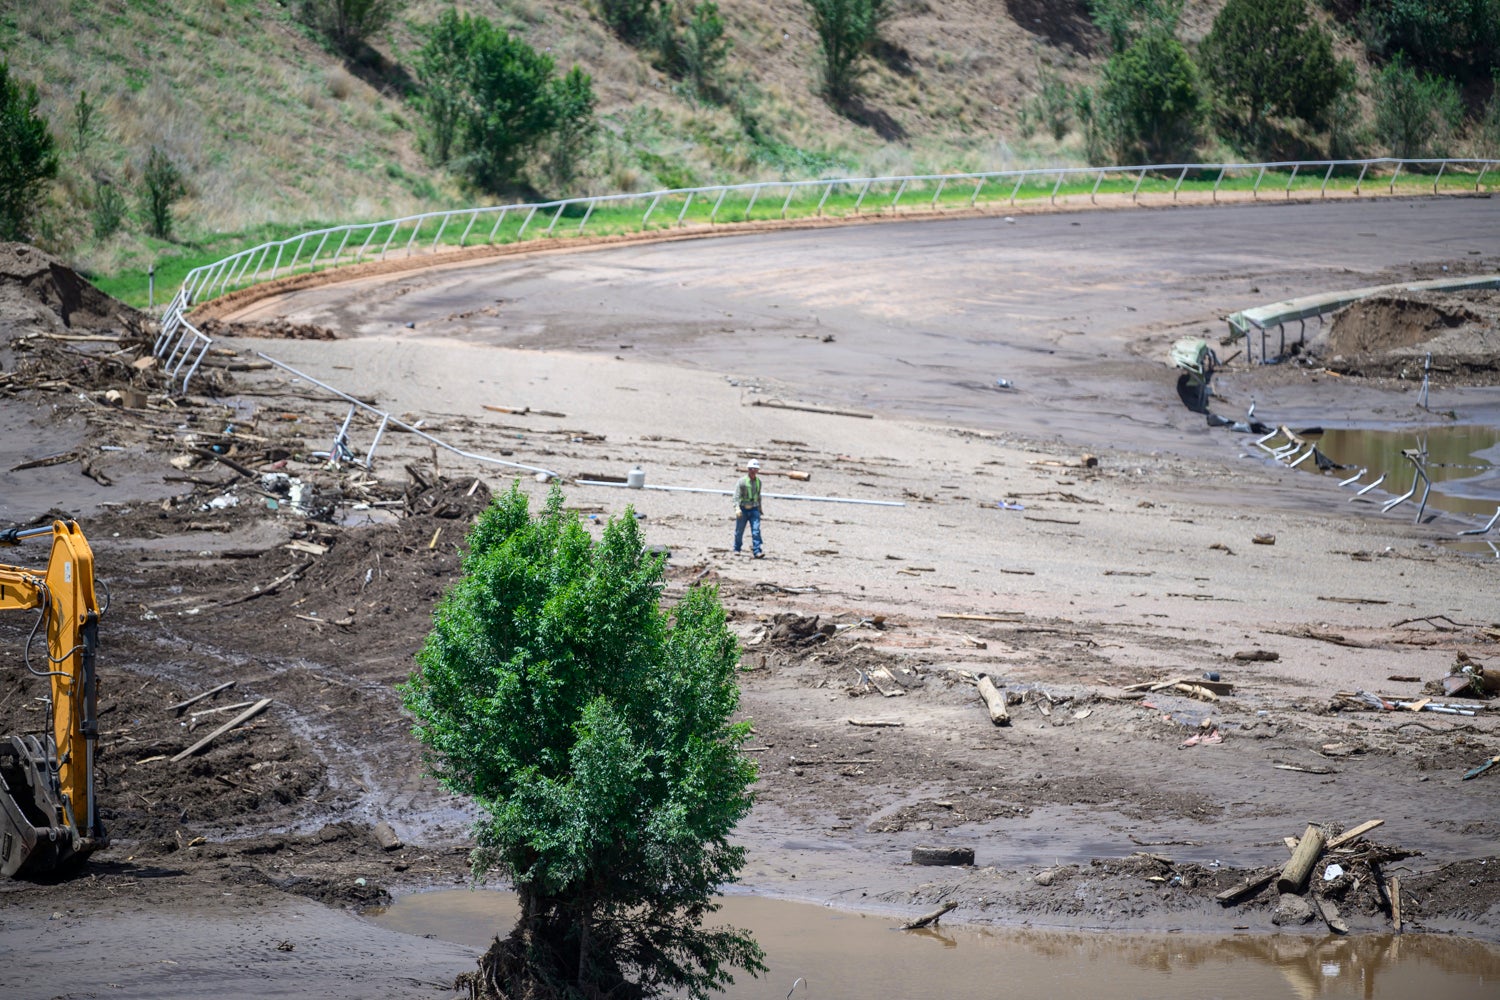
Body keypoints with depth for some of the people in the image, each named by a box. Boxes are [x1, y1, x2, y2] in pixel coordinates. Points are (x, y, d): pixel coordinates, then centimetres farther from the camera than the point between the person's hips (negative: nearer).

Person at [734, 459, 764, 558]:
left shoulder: (758, 481, 10)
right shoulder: (742, 481, -7)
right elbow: (737, 495, -12)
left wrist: (760, 509, 25)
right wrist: (737, 507, -25)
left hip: (754, 509, 3)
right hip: (743, 509, -3)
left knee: (756, 530, -10)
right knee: (739, 531, 7)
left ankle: (757, 551, -14)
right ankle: (736, 549, 25)